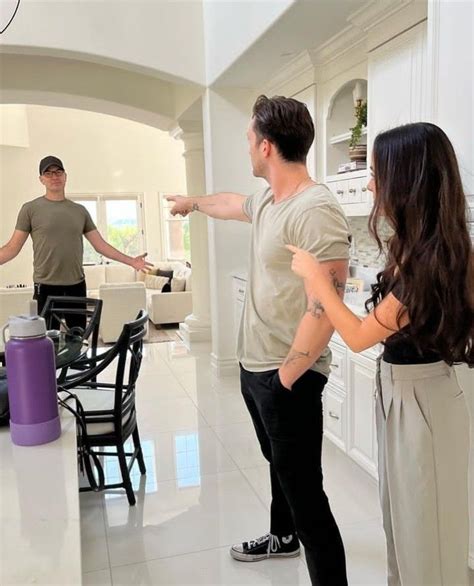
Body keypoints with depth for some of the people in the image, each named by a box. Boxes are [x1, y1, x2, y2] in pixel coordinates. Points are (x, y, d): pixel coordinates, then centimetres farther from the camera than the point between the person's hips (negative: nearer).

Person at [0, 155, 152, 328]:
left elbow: (100, 245, 11)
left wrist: (130, 261, 5)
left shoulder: (80, 210, 10)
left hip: (77, 286, 3)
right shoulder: (31, 209, 1)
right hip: (46, 287, -3)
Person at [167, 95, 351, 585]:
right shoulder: (266, 202, 8)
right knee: (280, 464, 28)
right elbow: (231, 203, 31)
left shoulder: (315, 210, -23)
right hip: (253, 366, 10)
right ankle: (282, 536, 51)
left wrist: (288, 375, -21)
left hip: (287, 377, -10)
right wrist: (192, 203, 49)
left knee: (304, 489, -2)